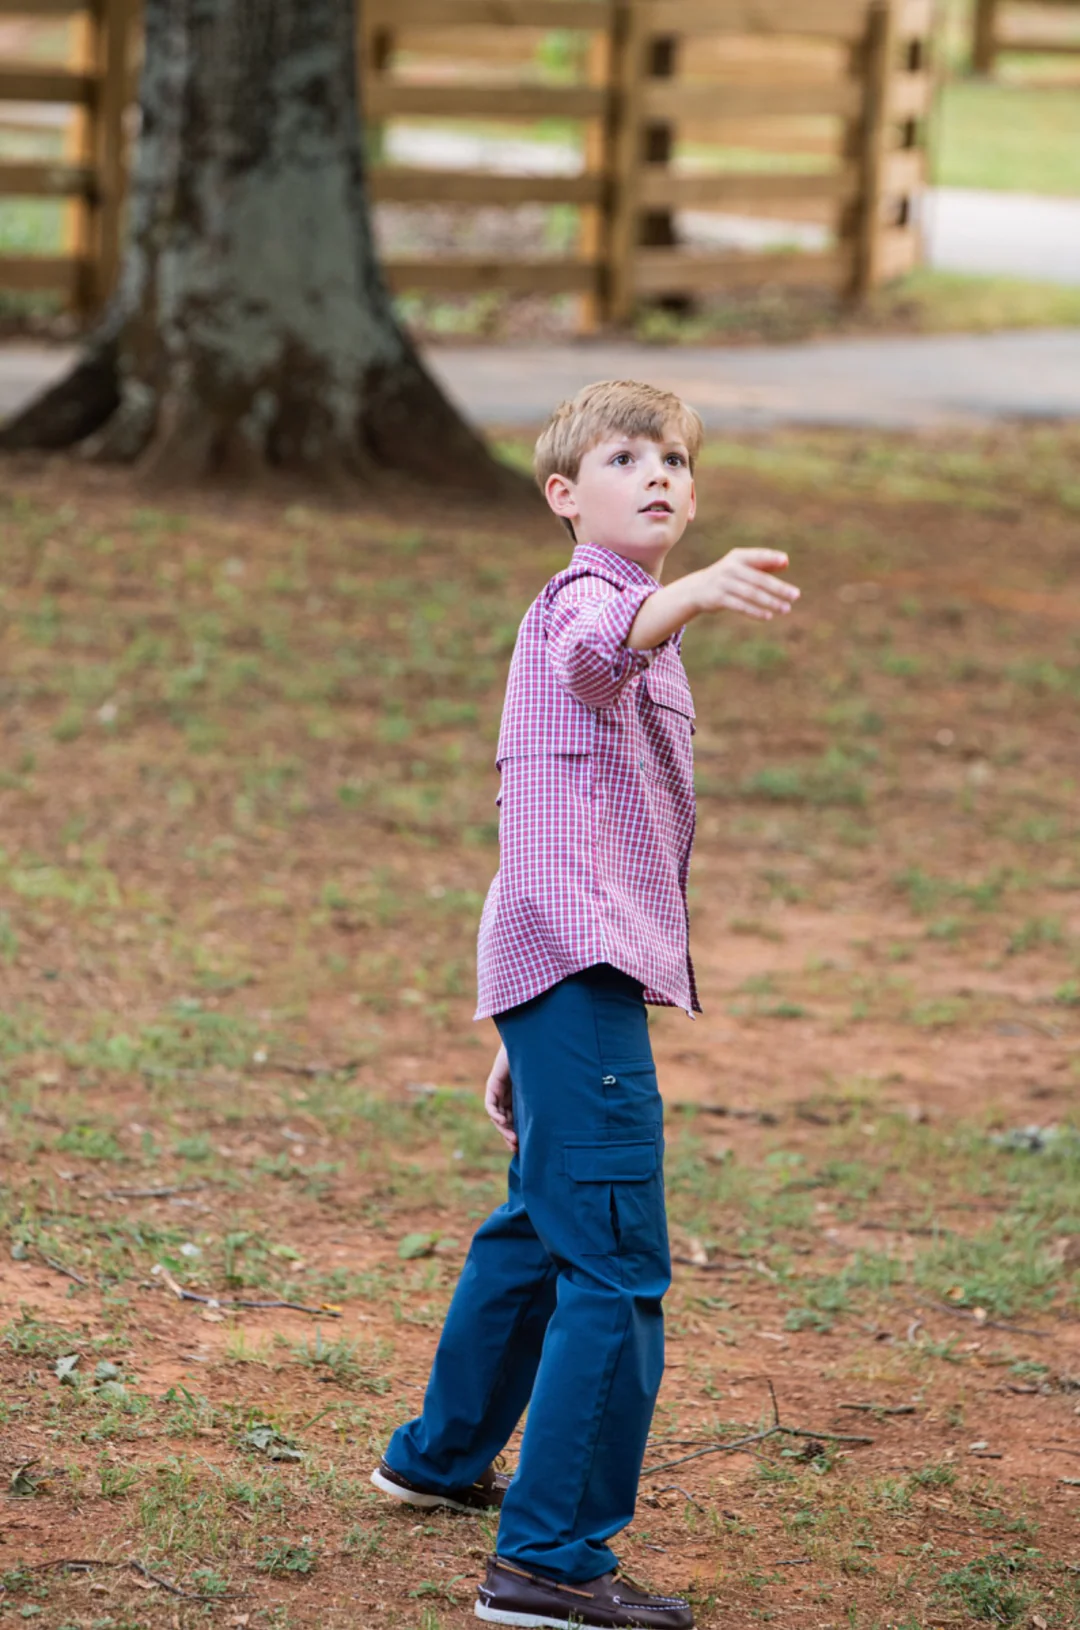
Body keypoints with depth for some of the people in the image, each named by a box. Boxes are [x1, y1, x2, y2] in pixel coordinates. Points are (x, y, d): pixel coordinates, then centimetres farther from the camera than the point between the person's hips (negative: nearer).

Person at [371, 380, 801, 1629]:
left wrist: (520, 1033, 28)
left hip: (566, 975, 11)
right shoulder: (583, 599, -9)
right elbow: (602, 645, -38)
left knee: (537, 1232, 27)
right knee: (616, 1267, -16)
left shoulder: (638, 630, 23)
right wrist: (692, 594, -60)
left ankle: (443, 1458, 46)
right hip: (581, 970, -11)